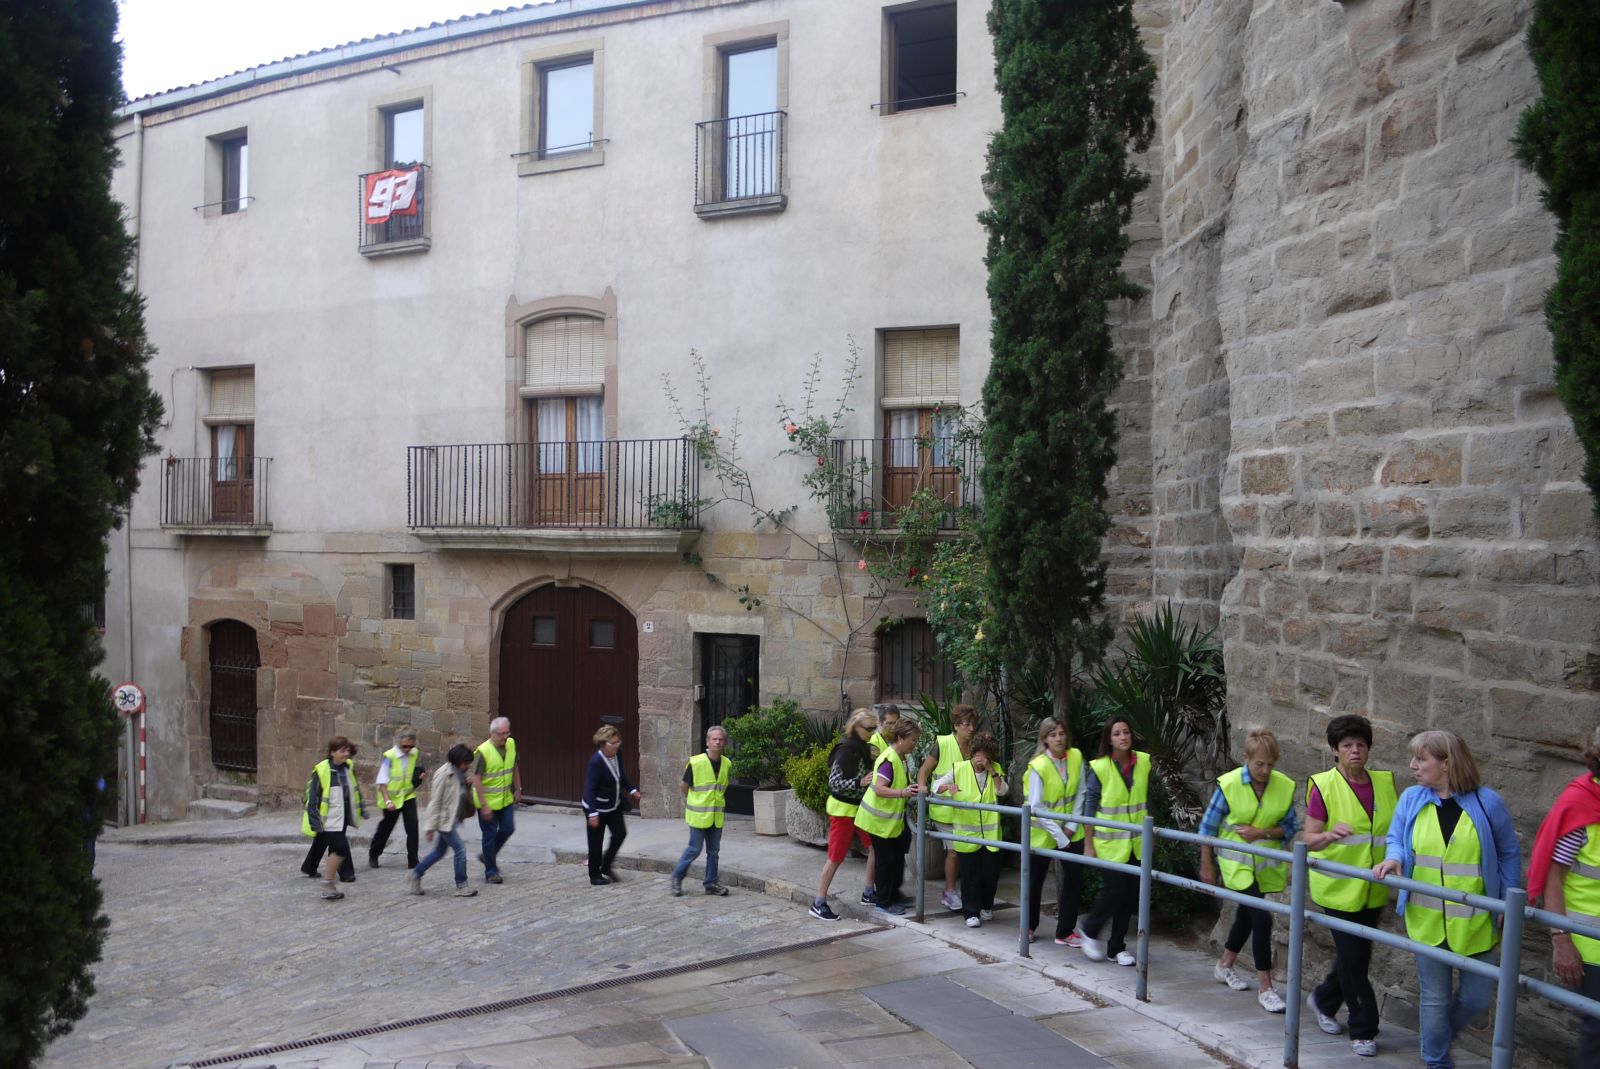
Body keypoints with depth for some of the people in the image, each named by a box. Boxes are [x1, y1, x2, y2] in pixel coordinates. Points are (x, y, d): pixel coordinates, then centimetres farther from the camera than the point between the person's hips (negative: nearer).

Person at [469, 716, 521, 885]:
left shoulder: (511, 744, -2)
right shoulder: (483, 751, -21)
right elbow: (476, 779, -20)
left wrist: (517, 789, 15)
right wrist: (484, 806, -21)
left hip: (506, 798, 6)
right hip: (487, 801, -6)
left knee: (508, 829, 8)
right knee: (490, 834, 2)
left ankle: (487, 856, 31)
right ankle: (491, 872, 14)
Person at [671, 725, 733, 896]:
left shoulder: (727, 764, -1)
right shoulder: (696, 762, -15)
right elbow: (684, 785, -1)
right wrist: (689, 802, 11)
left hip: (716, 816, 5)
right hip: (698, 816, -5)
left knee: (714, 851, 10)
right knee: (694, 849, 0)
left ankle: (711, 884, 21)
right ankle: (677, 876, 20)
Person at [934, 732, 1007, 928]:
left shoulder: (996, 769, 3)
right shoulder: (960, 769, -4)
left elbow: (1002, 791, -8)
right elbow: (936, 785, -7)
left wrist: (992, 771, -18)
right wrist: (947, 786, -28)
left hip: (990, 832, 2)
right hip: (966, 833, -2)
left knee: (991, 872, 8)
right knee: (970, 874, -1)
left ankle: (986, 906, 31)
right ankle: (971, 913, 8)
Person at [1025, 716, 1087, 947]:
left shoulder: (1076, 757, -8)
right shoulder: (1038, 766, -21)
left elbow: (1080, 793, -1)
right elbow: (1037, 809, -21)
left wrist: (1072, 824, -8)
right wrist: (1059, 836, -21)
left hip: (1070, 831, 4)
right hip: (1042, 832, -4)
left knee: (1075, 880, 0)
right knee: (1035, 880, 11)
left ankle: (1065, 932, 11)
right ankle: (1029, 926, 32)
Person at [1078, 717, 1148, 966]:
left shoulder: (1143, 762, -1)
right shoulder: (1099, 767, -12)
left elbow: (1147, 800, 11)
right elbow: (1090, 806, -7)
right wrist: (1088, 844, -7)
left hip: (1137, 842, 4)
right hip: (1110, 842, -4)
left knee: (1131, 894, 7)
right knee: (1114, 890, -7)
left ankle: (1117, 946, 22)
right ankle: (1089, 931, 20)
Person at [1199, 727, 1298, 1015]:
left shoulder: (1285, 786, -9)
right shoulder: (1229, 784, -16)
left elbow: (1289, 828, -1)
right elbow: (1208, 826, -7)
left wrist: (1262, 833, -20)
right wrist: (1206, 865, -3)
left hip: (1266, 864, 4)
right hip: (1237, 863, -4)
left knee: (1247, 915, 19)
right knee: (1261, 918, -14)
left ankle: (1225, 966, 42)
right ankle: (1264, 987, -4)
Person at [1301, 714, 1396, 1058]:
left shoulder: (1385, 782, 3)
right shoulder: (1323, 786, -10)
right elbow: (1308, 839, -11)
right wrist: (1330, 834, -32)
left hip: (1372, 889, 5)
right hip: (1339, 887, -5)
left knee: (1357, 955, 16)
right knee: (1353, 958, -2)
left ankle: (1323, 1000, 40)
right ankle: (1363, 1029, 12)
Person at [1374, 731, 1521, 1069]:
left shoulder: (1486, 802, -8)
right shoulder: (1411, 799, -2)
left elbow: (1509, 855, 2)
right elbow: (1397, 840, 5)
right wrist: (1394, 858, -18)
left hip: (1474, 923, -1)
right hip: (1427, 920, 1)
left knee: (1477, 997, 9)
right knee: (1434, 998, 9)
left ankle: (1440, 1038, 38)